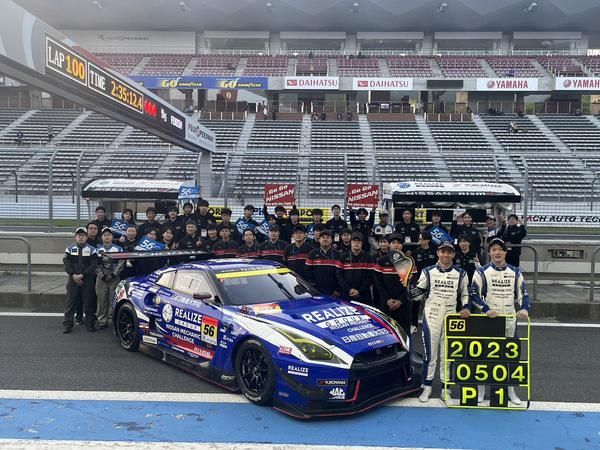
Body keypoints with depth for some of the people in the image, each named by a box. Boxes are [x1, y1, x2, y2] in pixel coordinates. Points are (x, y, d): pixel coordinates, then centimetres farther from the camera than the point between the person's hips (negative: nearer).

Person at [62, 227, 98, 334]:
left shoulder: (91, 250, 4)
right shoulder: (69, 249, 10)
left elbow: (93, 265, -5)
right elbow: (66, 264, 1)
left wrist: (82, 275, -14)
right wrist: (74, 275, -12)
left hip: (87, 280, -1)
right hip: (73, 280, 1)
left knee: (88, 303, 1)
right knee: (71, 302, 2)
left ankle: (90, 324, 9)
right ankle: (67, 325, 8)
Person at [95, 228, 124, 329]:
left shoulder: (118, 249, 8)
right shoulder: (98, 250, 12)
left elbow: (121, 263, 1)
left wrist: (113, 274, -9)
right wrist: (102, 275, -6)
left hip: (114, 278, -1)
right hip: (101, 278, 1)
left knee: (113, 299, -5)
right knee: (101, 299, -1)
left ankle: (111, 319, 1)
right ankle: (101, 320, 5)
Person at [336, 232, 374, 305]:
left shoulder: (368, 258, 5)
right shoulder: (343, 257, 8)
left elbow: (370, 277, -2)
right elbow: (339, 275, 1)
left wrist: (360, 291, -11)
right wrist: (349, 289, -10)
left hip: (364, 296, -1)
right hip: (346, 296, 1)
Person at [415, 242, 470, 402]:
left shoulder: (460, 274, 6)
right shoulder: (428, 271, 2)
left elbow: (465, 293, 15)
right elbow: (418, 292, 7)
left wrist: (466, 307, -2)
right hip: (431, 316, -1)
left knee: (447, 354, 7)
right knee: (430, 353, -1)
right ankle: (427, 387, 11)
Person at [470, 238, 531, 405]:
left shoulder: (515, 272, 9)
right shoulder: (482, 272, -1)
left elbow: (523, 293, 8)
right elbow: (474, 294, -6)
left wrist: (524, 308, -11)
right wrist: (486, 309, -19)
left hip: (510, 319, 3)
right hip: (488, 319, -3)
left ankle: (510, 390, 23)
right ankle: (481, 389, 14)